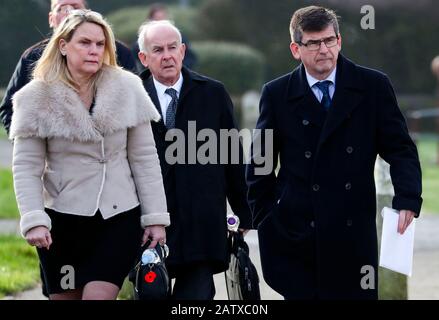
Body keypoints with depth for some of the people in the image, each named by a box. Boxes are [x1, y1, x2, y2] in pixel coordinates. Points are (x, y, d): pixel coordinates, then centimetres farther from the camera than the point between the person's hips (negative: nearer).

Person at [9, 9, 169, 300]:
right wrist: (33, 221, -16)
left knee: (98, 296, -13)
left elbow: (145, 159, 3)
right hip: (62, 220, 0)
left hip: (119, 218, 0)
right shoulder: (37, 98, -3)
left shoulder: (126, 89, 0)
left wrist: (155, 217, 1)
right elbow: (26, 168, -4)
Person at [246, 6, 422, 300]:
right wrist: (265, 220, 5)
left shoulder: (373, 87, 2)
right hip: (295, 236, 0)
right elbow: (259, 163, 9)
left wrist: (407, 199, -14)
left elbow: (400, 149, 2)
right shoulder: (277, 95, 4)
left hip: (353, 234, 0)